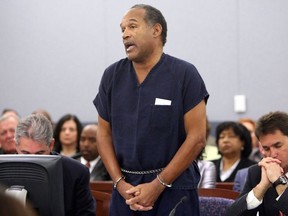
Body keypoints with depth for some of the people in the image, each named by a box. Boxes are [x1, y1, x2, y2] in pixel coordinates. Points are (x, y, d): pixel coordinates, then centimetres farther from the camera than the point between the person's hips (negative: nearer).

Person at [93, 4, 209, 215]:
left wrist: (158, 186, -12)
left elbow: (196, 138, -9)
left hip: (174, 187, -3)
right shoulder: (112, 76, 5)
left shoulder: (184, 74, -6)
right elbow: (104, 133, 8)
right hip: (126, 189, 3)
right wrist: (120, 183, -5)